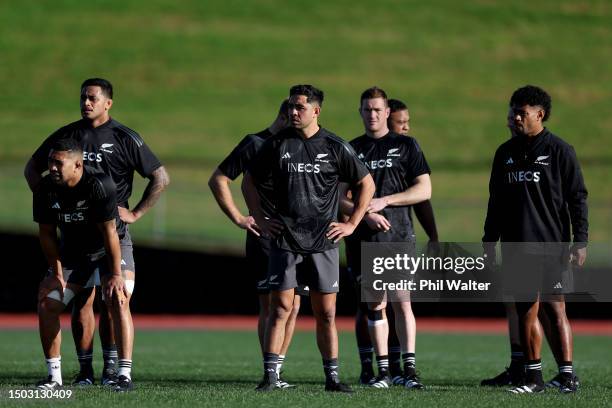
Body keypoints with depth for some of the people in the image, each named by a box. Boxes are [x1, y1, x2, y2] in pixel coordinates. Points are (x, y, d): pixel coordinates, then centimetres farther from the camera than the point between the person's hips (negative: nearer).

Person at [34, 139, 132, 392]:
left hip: (109, 249, -5)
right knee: (46, 303, -5)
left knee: (118, 300, -24)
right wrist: (57, 273, -7)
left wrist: (116, 274, -26)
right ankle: (54, 376, 6)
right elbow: (47, 233, -3)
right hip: (73, 252, 5)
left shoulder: (99, 186, -30)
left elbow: (109, 233, -27)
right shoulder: (46, 189, -15)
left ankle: (124, 375, -22)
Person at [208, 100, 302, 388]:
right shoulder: (255, 144, -5)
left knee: (292, 307, 6)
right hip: (265, 236, -6)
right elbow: (217, 180, -4)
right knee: (271, 306, -7)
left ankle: (277, 368, 14)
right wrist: (238, 218, -8)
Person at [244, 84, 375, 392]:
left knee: (326, 313, 3)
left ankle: (332, 377, 9)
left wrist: (351, 224, 4)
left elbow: (366, 184, 10)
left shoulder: (335, 147, 1)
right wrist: (259, 219, 6)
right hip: (284, 240, 0)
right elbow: (249, 181, 15)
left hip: (323, 241, 0)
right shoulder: (277, 144, 3)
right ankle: (270, 375, -3)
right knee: (280, 308, -5)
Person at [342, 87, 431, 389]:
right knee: (375, 304, 4)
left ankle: (409, 370, -9)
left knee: (402, 302, -8)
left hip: (399, 235, -2)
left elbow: (424, 189, 1)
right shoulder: (351, 150, 11)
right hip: (363, 239, 2)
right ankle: (383, 371, 7)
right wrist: (366, 214, -11)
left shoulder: (406, 146, 7)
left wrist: (385, 201, -9)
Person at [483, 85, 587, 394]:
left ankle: (567, 374, -3)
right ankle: (533, 377, 9)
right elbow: (496, 200, 19)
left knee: (554, 308, -6)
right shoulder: (505, 153, 14)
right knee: (526, 311, 5)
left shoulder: (559, 151, -2)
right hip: (516, 247, 5)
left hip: (550, 246, -5)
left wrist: (580, 241, -10)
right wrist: (489, 241, 15)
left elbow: (577, 198, -4)